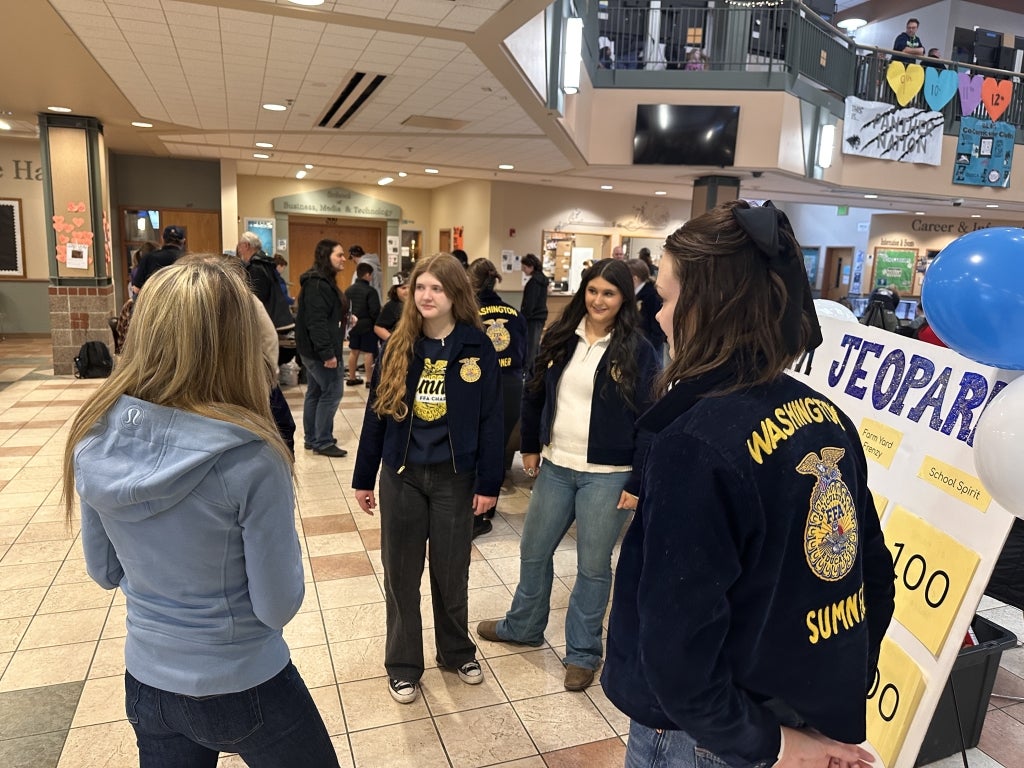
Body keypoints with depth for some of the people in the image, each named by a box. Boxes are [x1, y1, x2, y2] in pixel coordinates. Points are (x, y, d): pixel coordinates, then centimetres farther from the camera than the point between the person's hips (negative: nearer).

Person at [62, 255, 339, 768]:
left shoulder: (94, 440, -11)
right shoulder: (249, 457, -28)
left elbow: (104, 571, 3)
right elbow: (278, 607, -18)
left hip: (145, 682, 5)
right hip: (243, 687, -4)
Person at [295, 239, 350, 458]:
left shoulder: (323, 281, 15)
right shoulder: (317, 284, -19)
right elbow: (316, 322, -26)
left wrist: (330, 348, 22)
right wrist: (327, 353, -27)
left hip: (313, 349, 11)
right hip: (319, 350, -11)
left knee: (315, 392, 15)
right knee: (332, 391, -5)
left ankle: (312, 438, 23)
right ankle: (323, 442, 2)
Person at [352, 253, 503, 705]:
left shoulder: (476, 347, -6)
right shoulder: (398, 346, -1)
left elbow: (489, 419, -5)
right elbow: (376, 412, 3)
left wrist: (488, 483, -7)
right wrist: (363, 478, 4)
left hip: (455, 477, -1)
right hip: (401, 475, 2)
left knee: (451, 573, 14)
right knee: (401, 574, 12)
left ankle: (457, 651, 37)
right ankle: (403, 664, 30)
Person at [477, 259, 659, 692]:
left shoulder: (637, 350, -10)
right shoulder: (560, 336, 3)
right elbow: (535, 393, 12)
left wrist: (638, 483, -12)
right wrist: (530, 446, 13)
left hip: (607, 476, -4)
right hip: (555, 467, 5)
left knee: (592, 566, 8)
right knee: (534, 551, 17)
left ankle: (582, 653, 28)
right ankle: (522, 627, 41)